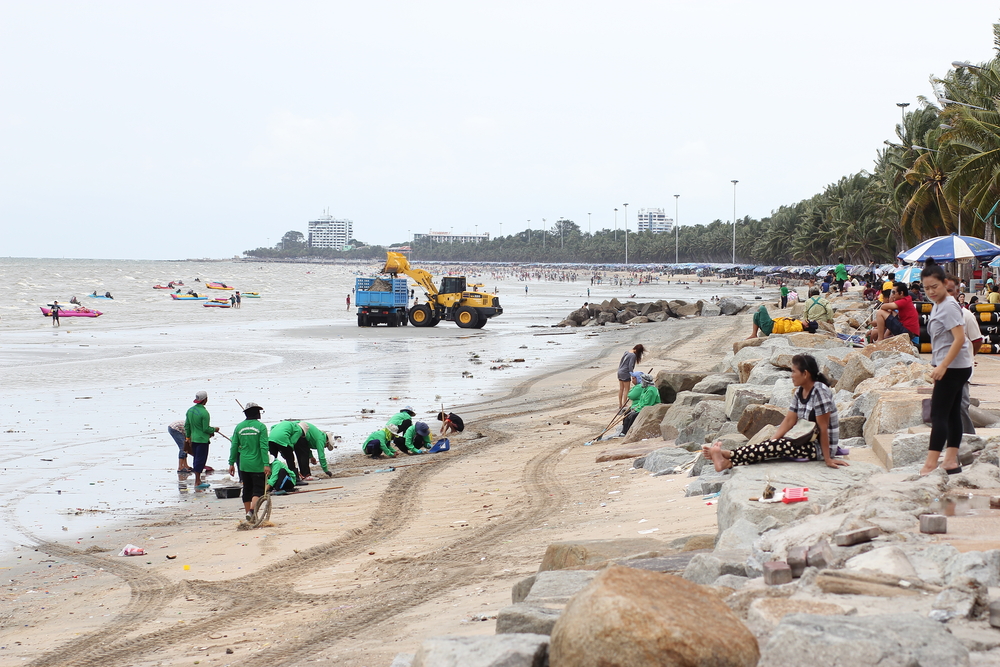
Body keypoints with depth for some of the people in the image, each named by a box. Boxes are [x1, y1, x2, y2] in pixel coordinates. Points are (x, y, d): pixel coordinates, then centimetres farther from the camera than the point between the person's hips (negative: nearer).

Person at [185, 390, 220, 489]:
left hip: (193, 439, 8)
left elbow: (186, 426, 12)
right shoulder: (204, 413, -20)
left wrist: (188, 437, 23)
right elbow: (206, 429, -18)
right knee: (200, 459, -3)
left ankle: (198, 480, 22)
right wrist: (214, 429, 1)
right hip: (202, 440, -8)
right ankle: (197, 483, -2)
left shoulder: (190, 410, 5)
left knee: (196, 459, 15)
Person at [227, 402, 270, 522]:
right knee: (258, 490, -2)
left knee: (247, 489, 16)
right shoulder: (260, 426, -9)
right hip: (257, 465, -4)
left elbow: (234, 446, 5)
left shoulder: (239, 427, 4)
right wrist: (266, 464, -15)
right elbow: (263, 447, -14)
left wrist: (231, 463, 11)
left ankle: (248, 513, 20)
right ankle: (252, 511, -23)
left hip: (243, 465, 4)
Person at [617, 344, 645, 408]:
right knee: (626, 389, -1)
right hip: (625, 373, -9)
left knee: (621, 389, 14)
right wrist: (632, 375, -13)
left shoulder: (627, 352, 9)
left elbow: (620, 362, 14)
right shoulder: (633, 355, -16)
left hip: (620, 372, 9)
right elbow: (630, 366, -19)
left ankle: (620, 405, 21)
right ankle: (624, 405, -2)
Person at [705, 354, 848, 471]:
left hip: (820, 447, -8)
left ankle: (728, 457, -29)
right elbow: (789, 421, 5)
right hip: (808, 442, 8)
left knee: (777, 446, -23)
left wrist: (828, 459, -21)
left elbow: (823, 428, -21)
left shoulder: (819, 391, -19)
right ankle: (727, 461, -25)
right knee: (771, 445, -11)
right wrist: (771, 442, -8)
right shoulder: (799, 392, 10)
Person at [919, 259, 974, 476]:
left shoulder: (948, 307, -17)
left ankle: (931, 464, -11)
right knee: (952, 413, 11)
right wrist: (940, 366, 20)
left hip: (953, 367, -10)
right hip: (950, 368, 10)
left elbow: (959, 339, -24)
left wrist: (942, 366, -27)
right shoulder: (938, 305, 12)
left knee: (939, 415, -10)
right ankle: (951, 460, 14)